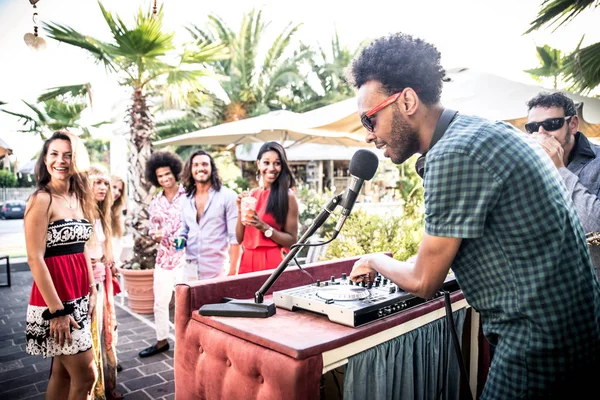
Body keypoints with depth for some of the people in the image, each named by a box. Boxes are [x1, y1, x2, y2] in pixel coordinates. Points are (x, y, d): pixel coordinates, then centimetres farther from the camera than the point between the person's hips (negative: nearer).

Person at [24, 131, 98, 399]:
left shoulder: (79, 198, 10)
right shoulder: (41, 199, -13)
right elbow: (35, 259, -17)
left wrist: (92, 290, 9)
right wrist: (57, 310, -18)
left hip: (78, 296, 7)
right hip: (55, 297, -7)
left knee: (62, 372, 16)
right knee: (85, 375, 0)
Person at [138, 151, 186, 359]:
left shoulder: (188, 196, -6)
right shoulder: (155, 203, 9)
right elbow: (153, 229, 14)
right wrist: (156, 235, -8)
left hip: (185, 256, -5)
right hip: (164, 257, 6)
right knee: (160, 301, 14)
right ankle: (161, 341, 31)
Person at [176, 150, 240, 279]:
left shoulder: (228, 196, -6)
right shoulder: (186, 199, 10)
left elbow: (235, 236, -9)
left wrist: (233, 270, -13)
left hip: (218, 270, -4)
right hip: (190, 269, 5)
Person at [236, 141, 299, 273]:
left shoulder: (287, 196, -8)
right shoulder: (250, 195, 6)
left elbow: (292, 240, -9)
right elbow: (239, 238, 7)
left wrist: (264, 227, -19)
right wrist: (241, 210, -6)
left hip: (271, 262, -4)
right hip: (247, 261, 5)